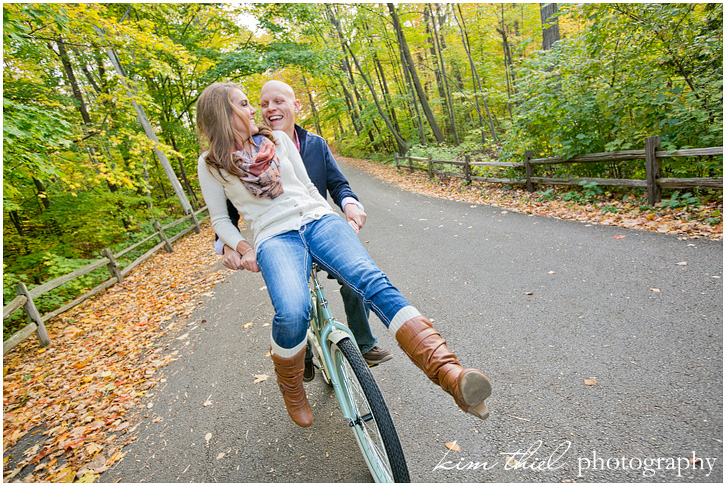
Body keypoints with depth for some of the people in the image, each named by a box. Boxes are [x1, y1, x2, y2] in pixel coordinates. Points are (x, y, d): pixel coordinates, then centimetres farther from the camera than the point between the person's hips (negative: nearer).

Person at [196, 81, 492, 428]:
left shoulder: (278, 139, 20)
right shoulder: (211, 163, 13)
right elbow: (220, 220, 15)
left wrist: (340, 222, 18)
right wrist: (242, 247, -4)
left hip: (318, 219, 3)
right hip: (274, 237, -2)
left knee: (373, 282, -27)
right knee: (292, 313, -33)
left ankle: (448, 372, -37)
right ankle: (291, 391, -1)